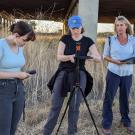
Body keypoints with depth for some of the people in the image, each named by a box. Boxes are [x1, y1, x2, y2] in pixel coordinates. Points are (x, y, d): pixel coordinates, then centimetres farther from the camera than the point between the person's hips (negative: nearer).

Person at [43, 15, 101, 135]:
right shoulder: (65, 39, 3)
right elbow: (59, 56, -6)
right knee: (56, 105, -1)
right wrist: (69, 57, -26)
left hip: (79, 74, 0)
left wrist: (93, 56, -30)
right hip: (63, 72, 0)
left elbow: (99, 58, -7)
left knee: (75, 106, 0)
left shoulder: (88, 41, 1)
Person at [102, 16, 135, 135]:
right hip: (113, 73, -1)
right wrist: (114, 61, -16)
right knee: (109, 98, 0)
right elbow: (105, 56, 3)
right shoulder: (110, 40, -2)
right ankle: (106, 125, 12)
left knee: (125, 98, 13)